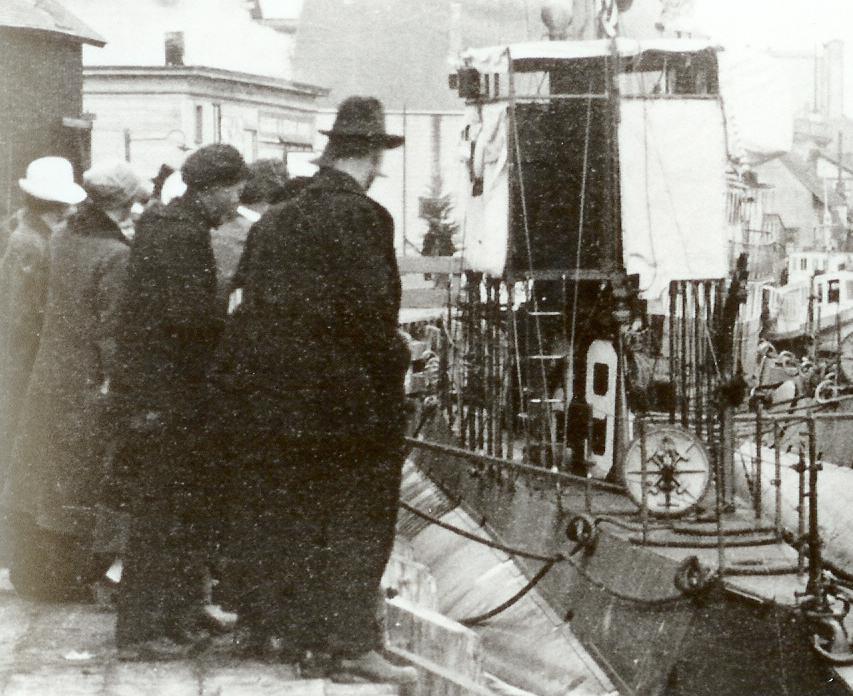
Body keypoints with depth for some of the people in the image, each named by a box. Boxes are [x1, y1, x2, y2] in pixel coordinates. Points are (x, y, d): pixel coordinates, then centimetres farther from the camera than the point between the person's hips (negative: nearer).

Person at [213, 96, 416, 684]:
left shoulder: (275, 221, 8)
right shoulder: (362, 217, -15)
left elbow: (254, 302, 9)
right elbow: (372, 310, -19)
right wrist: (393, 360, -4)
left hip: (263, 388, 7)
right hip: (336, 388, -7)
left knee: (276, 509, 17)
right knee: (354, 516, 3)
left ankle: (265, 621, 28)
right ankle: (351, 642, 5)